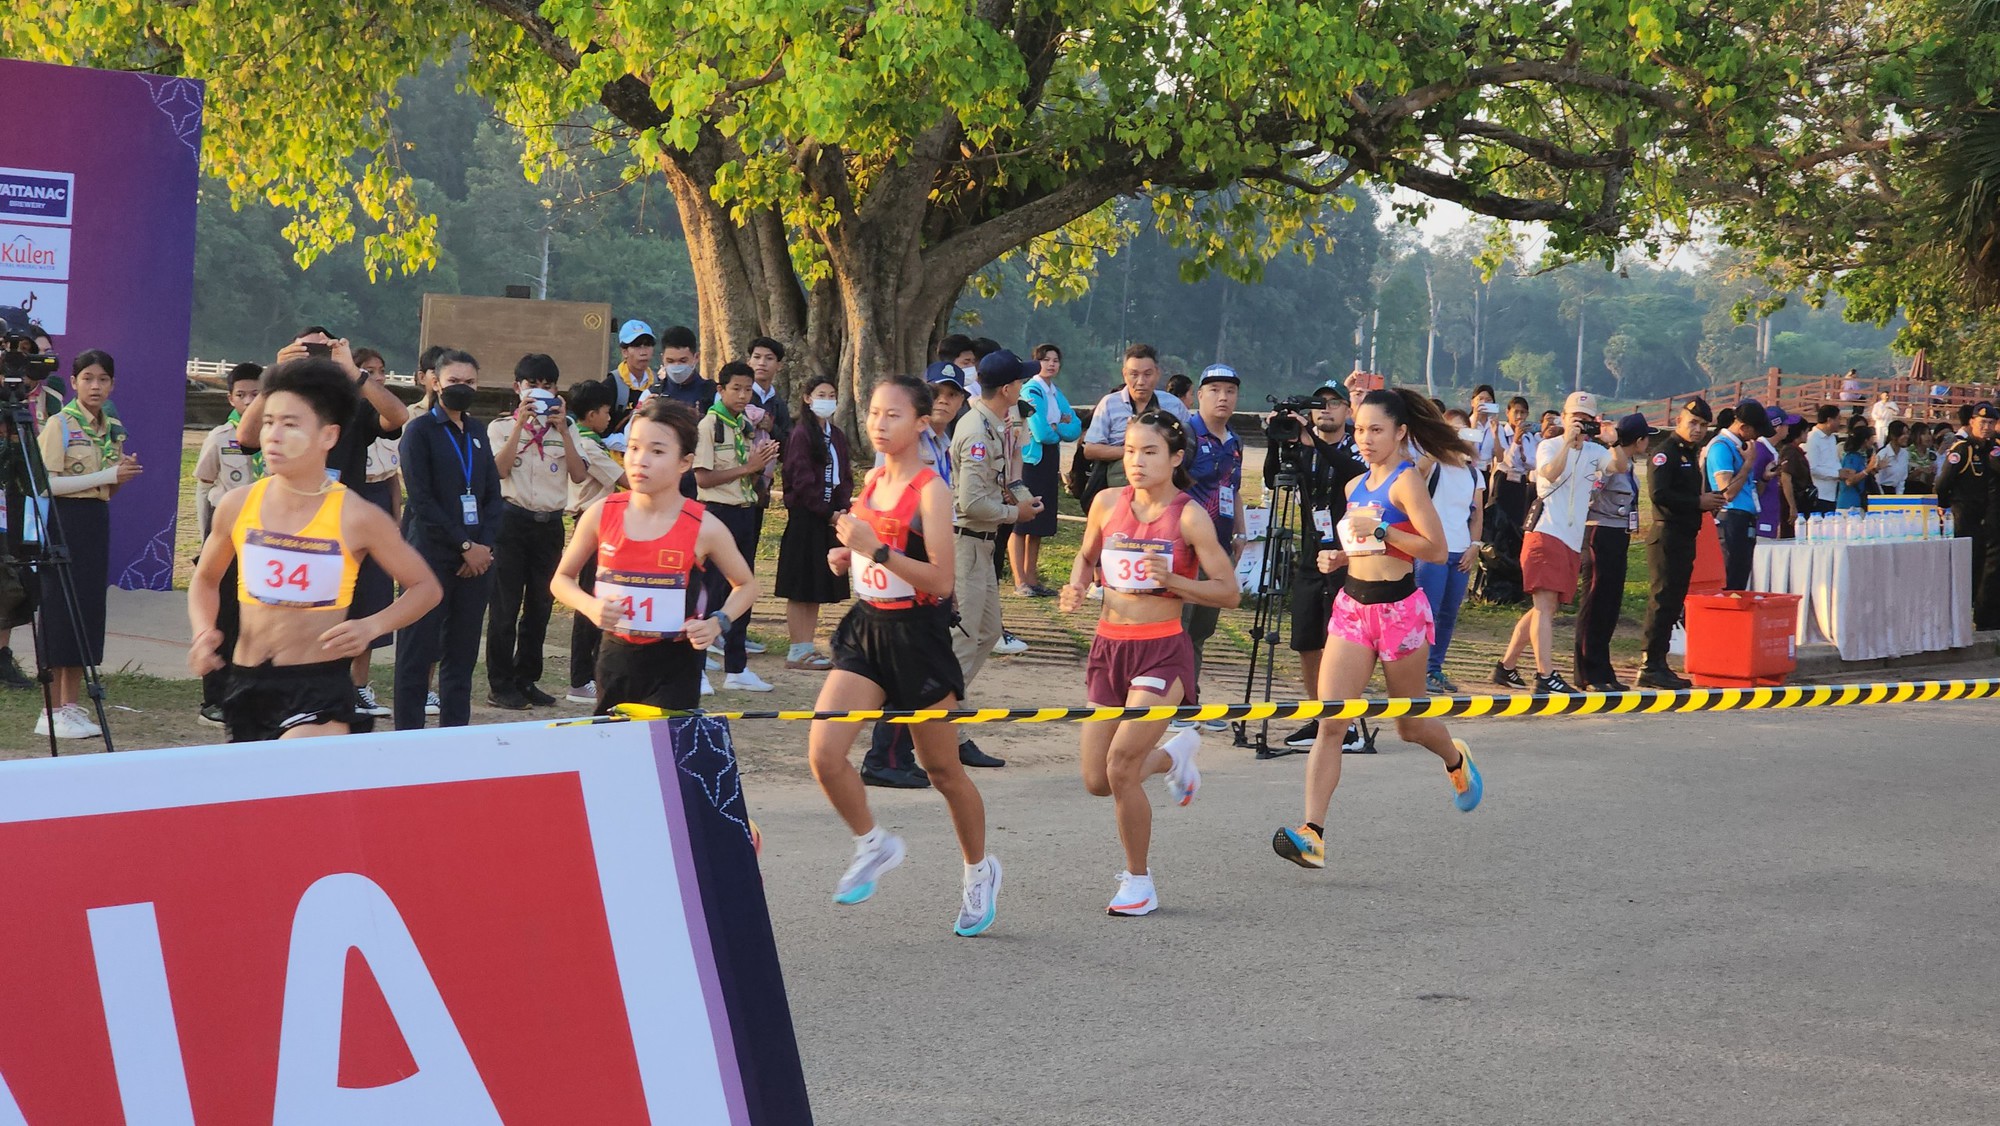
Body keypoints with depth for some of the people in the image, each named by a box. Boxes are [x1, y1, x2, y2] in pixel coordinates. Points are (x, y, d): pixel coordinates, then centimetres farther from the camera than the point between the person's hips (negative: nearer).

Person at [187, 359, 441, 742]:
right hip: (245, 683, 4)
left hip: (320, 686, -4)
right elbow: (206, 580, 19)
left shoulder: (356, 518, -7)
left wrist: (372, 626, -12)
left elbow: (424, 587, 4)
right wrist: (203, 632, 0)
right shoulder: (237, 507, 1)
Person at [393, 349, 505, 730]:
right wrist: (464, 546, -12)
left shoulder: (477, 431, 15)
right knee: (418, 651, -3)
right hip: (432, 553, -5)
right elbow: (422, 501, -9)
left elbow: (493, 495, 13)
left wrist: (484, 545, -3)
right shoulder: (420, 430, -2)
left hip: (476, 556, 5)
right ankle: (408, 737, 1)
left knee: (462, 652, 7)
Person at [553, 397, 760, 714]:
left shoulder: (704, 527, -8)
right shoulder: (602, 514, -3)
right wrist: (590, 607, -12)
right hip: (616, 660, 3)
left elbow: (746, 585, 8)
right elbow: (562, 578, 9)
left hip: (675, 667, -3)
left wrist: (718, 623, -10)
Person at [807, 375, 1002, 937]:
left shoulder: (930, 490, -14)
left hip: (918, 633, -6)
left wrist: (876, 550, -28)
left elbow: (942, 578, -20)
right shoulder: (871, 481, 7)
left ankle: (980, 869, 31)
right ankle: (873, 844, 13)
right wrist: (846, 556, 3)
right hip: (867, 628, 6)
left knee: (942, 769, 9)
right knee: (824, 752, -10)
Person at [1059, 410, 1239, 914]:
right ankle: (1175, 752, 38)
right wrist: (1076, 589, 0)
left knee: (1120, 765, -18)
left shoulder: (1189, 516, -9)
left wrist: (1174, 581, -22)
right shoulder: (1108, 503, 3)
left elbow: (1229, 592, -7)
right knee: (1096, 781, 6)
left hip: (1162, 650, -5)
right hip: (1108, 646, 5)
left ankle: (1139, 882, 2)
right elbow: (1086, 557, 22)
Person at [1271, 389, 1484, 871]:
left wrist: (1380, 529, -22)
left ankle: (1456, 760, 48)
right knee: (1329, 723, -10)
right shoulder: (1356, 486, 12)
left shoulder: (1406, 481, -11)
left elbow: (1436, 549, -18)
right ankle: (1312, 834, -17)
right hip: (1352, 608, 6)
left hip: (1399, 609, -6)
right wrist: (1339, 557, 7)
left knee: (1409, 725, 12)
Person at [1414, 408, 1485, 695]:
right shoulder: (1434, 465, -2)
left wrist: (1474, 546, 3)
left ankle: (1435, 669, 16)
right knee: (1428, 611, -10)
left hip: (1461, 553, 6)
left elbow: (1477, 513, 15)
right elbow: (1422, 464, -26)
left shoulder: (1474, 473, 14)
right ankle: (1420, 671, -7)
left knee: (1449, 614, 8)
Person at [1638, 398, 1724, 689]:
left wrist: (1707, 502, 8)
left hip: (1685, 537, 10)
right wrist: (1698, 502, -15)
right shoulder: (1666, 452, -9)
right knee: (1663, 600, -11)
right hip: (1667, 536, -10)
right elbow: (1659, 494, -21)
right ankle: (1652, 666, -10)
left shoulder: (1690, 454, 21)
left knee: (1673, 603, 9)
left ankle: (1658, 666, 13)